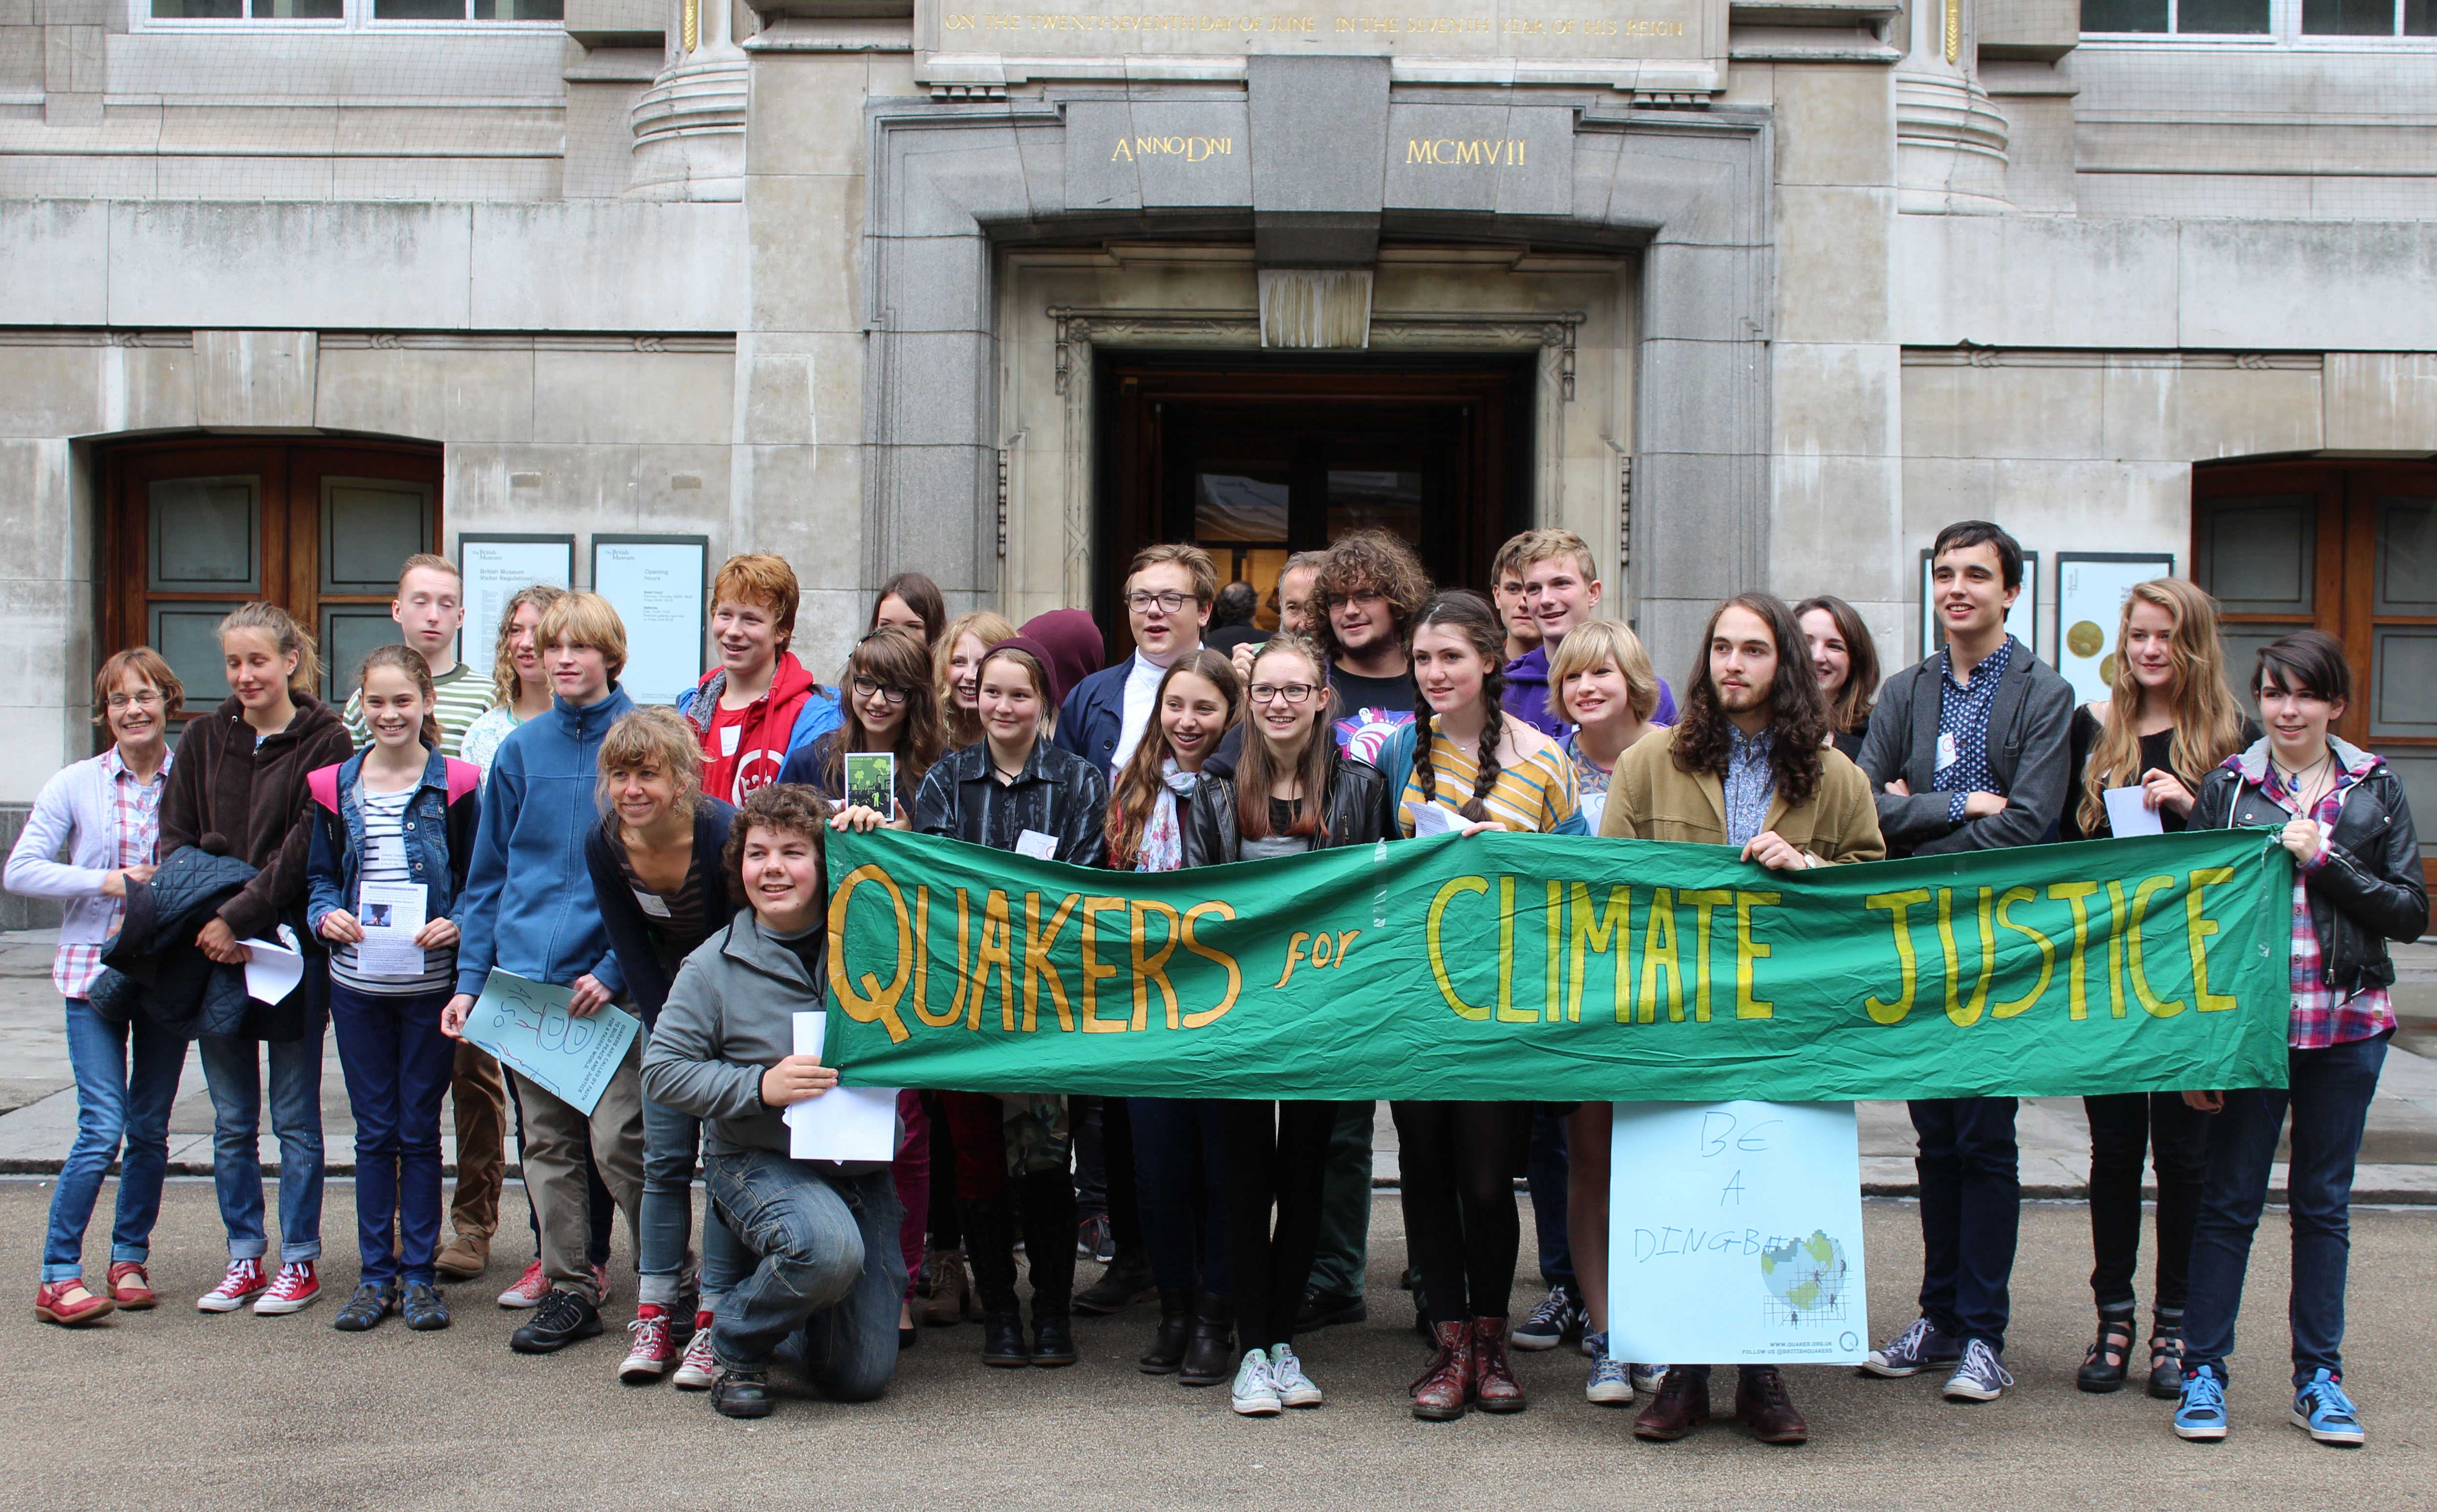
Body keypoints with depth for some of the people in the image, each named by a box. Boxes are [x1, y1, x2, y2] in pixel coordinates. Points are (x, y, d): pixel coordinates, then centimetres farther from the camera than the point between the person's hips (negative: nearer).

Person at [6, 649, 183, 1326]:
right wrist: (107, 882, -13)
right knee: (103, 1128, -10)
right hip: (94, 970, -2)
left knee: (150, 1128, 9)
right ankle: (57, 1276, 0)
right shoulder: (77, 784, 1)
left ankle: (130, 1259, 24)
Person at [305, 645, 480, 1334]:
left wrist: (456, 923, -15)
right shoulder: (336, 787, 6)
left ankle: (420, 1273, 13)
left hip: (429, 981, -2)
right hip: (357, 983, 2)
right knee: (373, 1131, 8)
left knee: (420, 1129, 5)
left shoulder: (455, 786, -2)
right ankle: (375, 1274, 15)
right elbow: (318, 876, 13)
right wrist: (328, 914, -7)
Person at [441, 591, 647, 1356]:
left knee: (618, 1138, -8)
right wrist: (470, 976, 7)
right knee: (547, 1142, 9)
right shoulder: (522, 748, 10)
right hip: (525, 976, 4)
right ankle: (570, 1288, 20)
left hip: (610, 979, -4)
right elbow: (490, 875, 14)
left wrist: (616, 969, -11)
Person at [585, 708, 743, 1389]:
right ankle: (656, 1314, 9)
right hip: (667, 1005, 4)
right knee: (665, 1158, 3)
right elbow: (633, 954, -3)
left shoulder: (723, 832, -27)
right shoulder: (603, 845, -13)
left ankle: (712, 1319, -3)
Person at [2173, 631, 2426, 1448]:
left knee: (2324, 1202, 9)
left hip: (2347, 1021, 1)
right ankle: (2203, 1371, 11)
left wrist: (2325, 861, -14)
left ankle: (2319, 1379, 18)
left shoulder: (2376, 789, 5)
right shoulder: (2227, 786, 2)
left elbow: (2410, 913, 1)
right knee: (2229, 1198, 2)